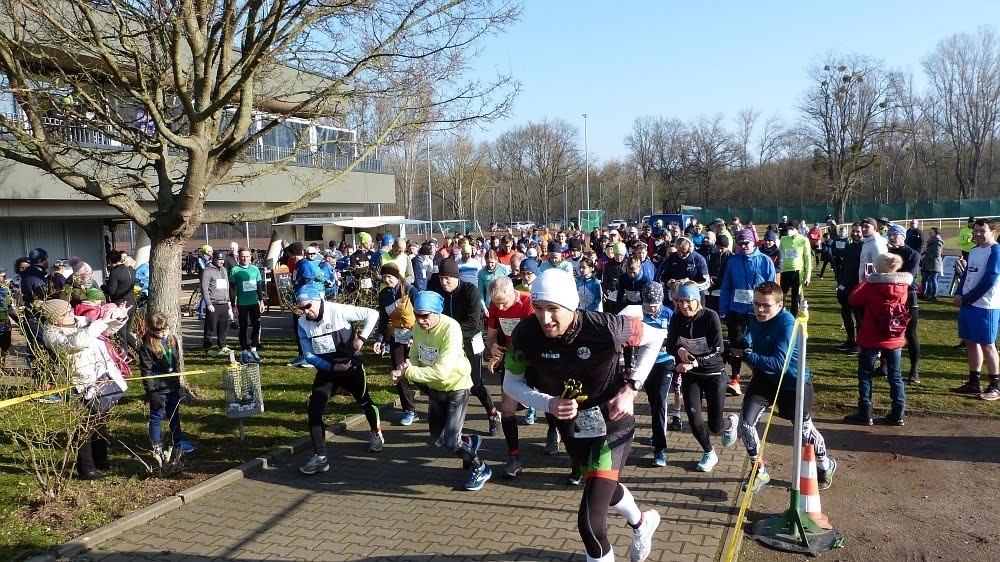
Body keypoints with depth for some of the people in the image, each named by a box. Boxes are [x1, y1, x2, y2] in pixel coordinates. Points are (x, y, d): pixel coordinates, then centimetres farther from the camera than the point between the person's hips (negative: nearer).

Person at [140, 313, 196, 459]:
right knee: (156, 418, 6)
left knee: (175, 415, 19)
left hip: (173, 386, 6)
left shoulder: (172, 339, 2)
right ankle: (157, 448, 16)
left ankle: (178, 441, 33)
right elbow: (146, 371, -15)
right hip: (158, 389, -6)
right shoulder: (147, 346, -16)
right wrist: (151, 392, -17)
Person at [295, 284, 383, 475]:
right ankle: (320, 457, -1)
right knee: (314, 410, -11)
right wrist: (332, 367, -19)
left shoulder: (340, 311, -22)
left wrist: (361, 338, -23)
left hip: (351, 366, -2)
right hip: (326, 370, 3)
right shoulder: (302, 323, -10)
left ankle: (376, 434, 47)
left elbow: (372, 314, -15)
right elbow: (309, 355, -7)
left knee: (364, 401, 18)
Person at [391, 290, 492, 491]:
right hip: (435, 388, 7)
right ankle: (470, 442, 43)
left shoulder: (451, 329, -31)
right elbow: (415, 357, -2)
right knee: (437, 439, 14)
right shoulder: (418, 327, -11)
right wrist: (406, 368, -24)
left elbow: (441, 371, -35)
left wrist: (409, 372, -31)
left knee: (451, 441, -11)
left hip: (456, 386, -7)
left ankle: (479, 469, 15)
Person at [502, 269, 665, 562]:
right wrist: (548, 403, -26)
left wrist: (630, 389, -18)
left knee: (590, 522, -15)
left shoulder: (604, 327, -31)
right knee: (603, 486, 31)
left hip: (612, 421, -4)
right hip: (571, 425, 5)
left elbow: (654, 338, -11)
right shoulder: (526, 333, -23)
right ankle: (641, 522, 64)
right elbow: (511, 383, -8)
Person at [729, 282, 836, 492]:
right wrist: (742, 346, -8)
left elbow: (779, 363, -36)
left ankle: (825, 465, 45)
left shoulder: (787, 324, -29)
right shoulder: (756, 319, -7)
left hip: (794, 382, -5)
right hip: (765, 378, 5)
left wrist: (747, 356, -39)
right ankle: (759, 471, 14)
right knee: (745, 422, -8)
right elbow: (749, 339, 15)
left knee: (804, 428, 13)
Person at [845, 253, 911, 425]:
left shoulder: (871, 286, -15)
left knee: (865, 374, 6)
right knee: (895, 375, 12)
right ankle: (897, 414, 15)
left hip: (871, 340, -4)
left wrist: (864, 281, 4)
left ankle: (865, 413, 7)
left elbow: (854, 299, -7)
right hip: (895, 340, 4)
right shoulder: (903, 287, -1)